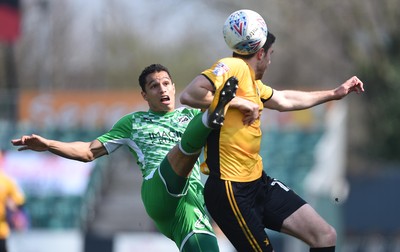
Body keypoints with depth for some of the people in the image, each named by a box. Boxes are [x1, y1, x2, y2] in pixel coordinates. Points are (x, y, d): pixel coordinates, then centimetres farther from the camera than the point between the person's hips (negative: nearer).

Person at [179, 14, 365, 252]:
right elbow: (189, 95, -27)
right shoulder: (233, 68, -13)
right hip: (231, 190, -10)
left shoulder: (253, 83, 16)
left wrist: (335, 93, 44)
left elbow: (285, 100, 35)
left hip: (259, 182, 10)